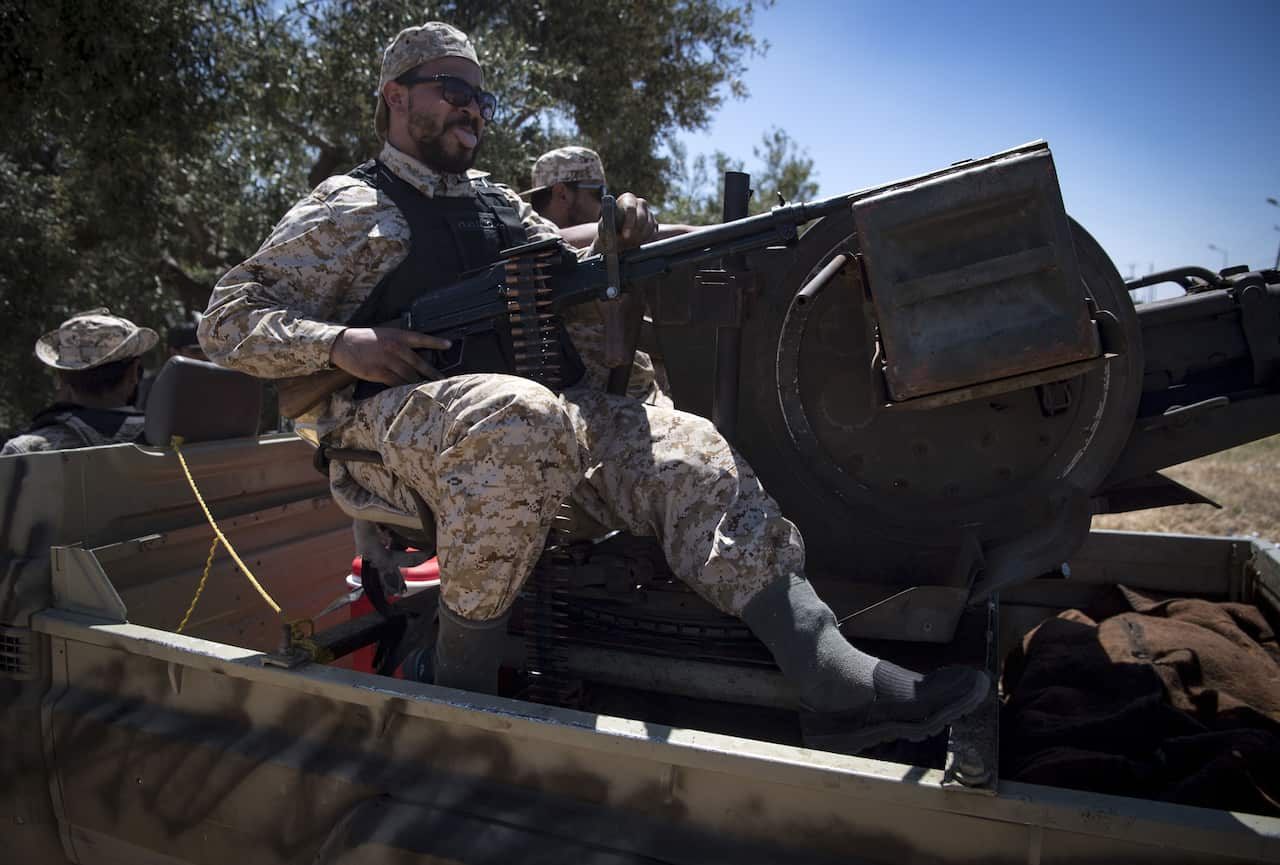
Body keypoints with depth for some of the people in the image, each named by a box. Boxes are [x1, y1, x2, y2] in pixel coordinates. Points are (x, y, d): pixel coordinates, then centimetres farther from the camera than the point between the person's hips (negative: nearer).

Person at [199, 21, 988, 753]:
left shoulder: (502, 205, 25)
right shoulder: (351, 208, 8)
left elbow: (579, 294, 19)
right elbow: (227, 321, 3)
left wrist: (623, 247, -4)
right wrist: (341, 344, -15)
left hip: (540, 405, 6)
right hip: (390, 424, -5)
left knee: (685, 450, -17)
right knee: (523, 421, -39)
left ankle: (834, 678, -28)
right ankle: (461, 681, -21)